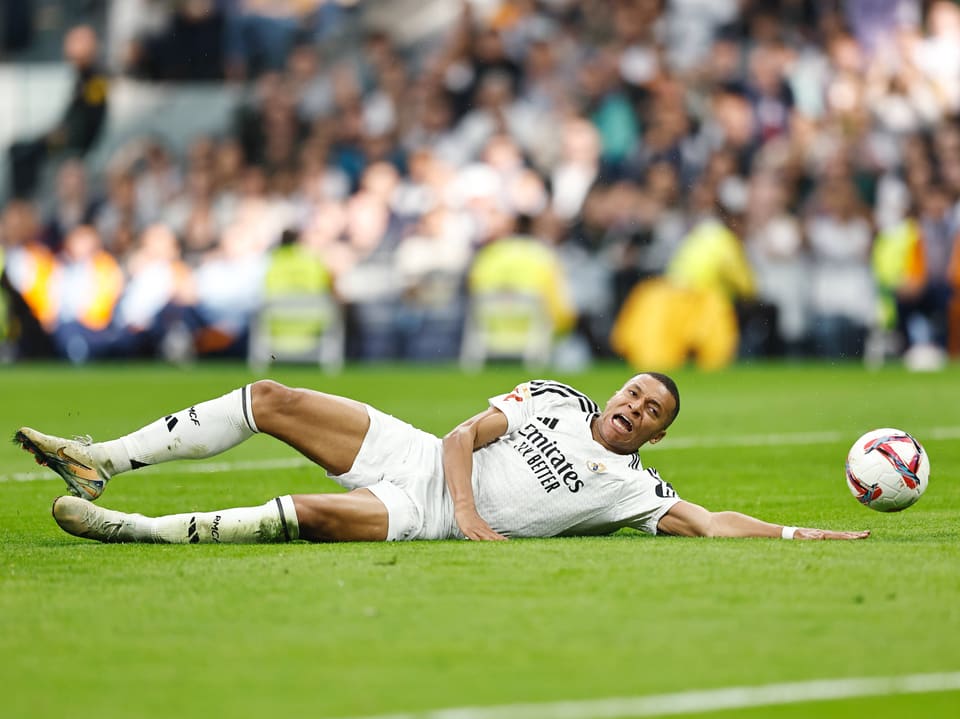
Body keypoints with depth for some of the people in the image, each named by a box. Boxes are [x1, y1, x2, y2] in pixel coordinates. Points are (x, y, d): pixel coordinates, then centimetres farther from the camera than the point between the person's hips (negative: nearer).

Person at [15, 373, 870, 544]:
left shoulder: (630, 487, -2)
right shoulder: (552, 398, 9)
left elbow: (708, 522, -12)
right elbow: (465, 436, 4)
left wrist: (806, 535, -18)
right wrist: (466, 503, -13)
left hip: (424, 520, -5)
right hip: (423, 458, 5)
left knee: (319, 513, -33)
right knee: (270, 398, -7)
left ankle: (138, 530, -29)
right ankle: (102, 462, -3)